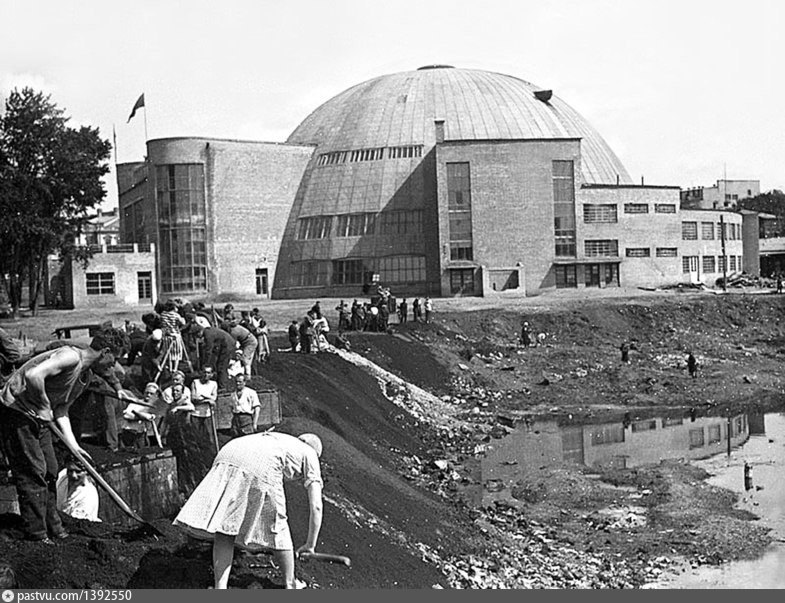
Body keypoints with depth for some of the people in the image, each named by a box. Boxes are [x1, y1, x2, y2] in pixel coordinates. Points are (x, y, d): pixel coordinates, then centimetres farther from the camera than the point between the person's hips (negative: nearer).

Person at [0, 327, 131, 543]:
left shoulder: (86, 375, 9)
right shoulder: (71, 357, -22)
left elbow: (61, 410, 9)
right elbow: (33, 375, -35)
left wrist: (73, 444, -1)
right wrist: (44, 405, -20)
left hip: (38, 418, 10)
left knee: (50, 471, 12)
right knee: (33, 472, -6)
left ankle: (52, 525, 25)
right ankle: (36, 533, 3)